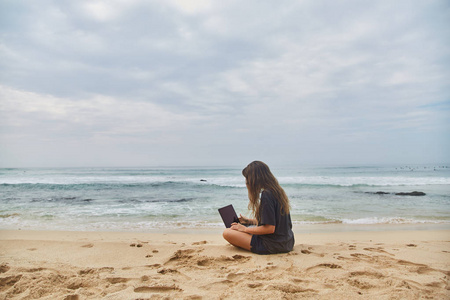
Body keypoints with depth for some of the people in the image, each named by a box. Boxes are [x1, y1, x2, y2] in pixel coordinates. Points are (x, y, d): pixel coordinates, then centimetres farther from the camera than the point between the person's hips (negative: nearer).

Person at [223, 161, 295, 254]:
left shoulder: (266, 195, -21)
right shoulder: (278, 190, 7)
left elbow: (270, 228, -23)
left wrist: (245, 229, -11)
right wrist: (249, 221, 22)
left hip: (273, 246, -10)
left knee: (227, 233, -12)